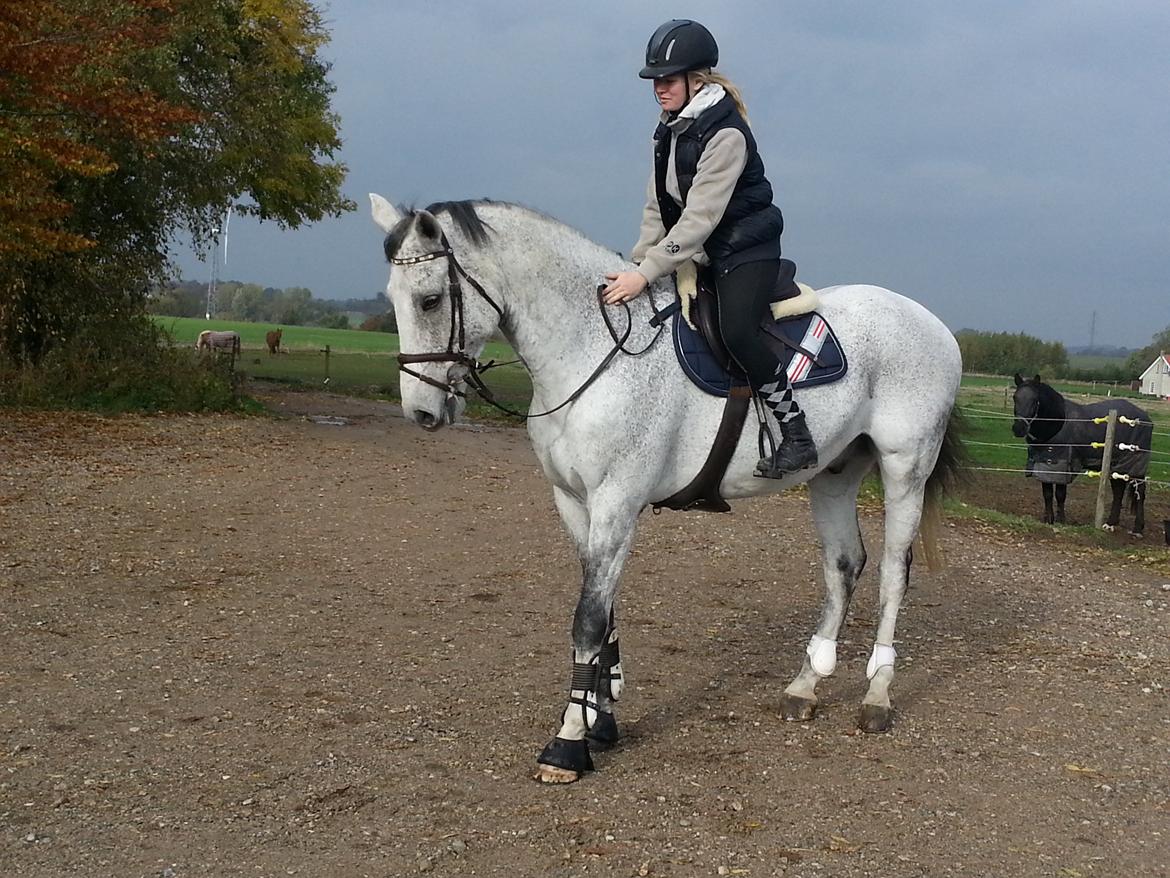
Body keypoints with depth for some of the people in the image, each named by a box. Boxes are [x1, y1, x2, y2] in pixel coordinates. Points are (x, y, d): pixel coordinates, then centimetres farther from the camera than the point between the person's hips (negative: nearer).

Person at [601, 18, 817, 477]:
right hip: (698, 253, 9)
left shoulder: (725, 133, -20)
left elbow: (700, 217, -26)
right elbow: (657, 208, 10)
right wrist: (637, 263, -3)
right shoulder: (669, 129, 7)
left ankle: (796, 434, -20)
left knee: (735, 329, -31)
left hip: (746, 250, -9)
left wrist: (646, 273, -29)